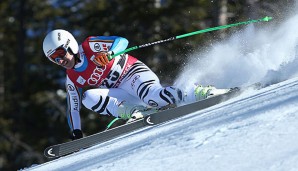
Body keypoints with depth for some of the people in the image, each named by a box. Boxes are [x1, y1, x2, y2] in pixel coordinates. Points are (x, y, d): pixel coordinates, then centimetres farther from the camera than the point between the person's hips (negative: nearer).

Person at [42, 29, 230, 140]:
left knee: (151, 95, -37)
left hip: (132, 72, -6)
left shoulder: (91, 46, -7)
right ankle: (134, 111, -30)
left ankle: (201, 93, -25)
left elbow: (122, 41, -14)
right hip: (121, 94, 6)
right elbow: (73, 108, 12)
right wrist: (76, 135, 1)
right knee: (88, 97, -19)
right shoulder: (72, 80, 9)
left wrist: (108, 55, -34)